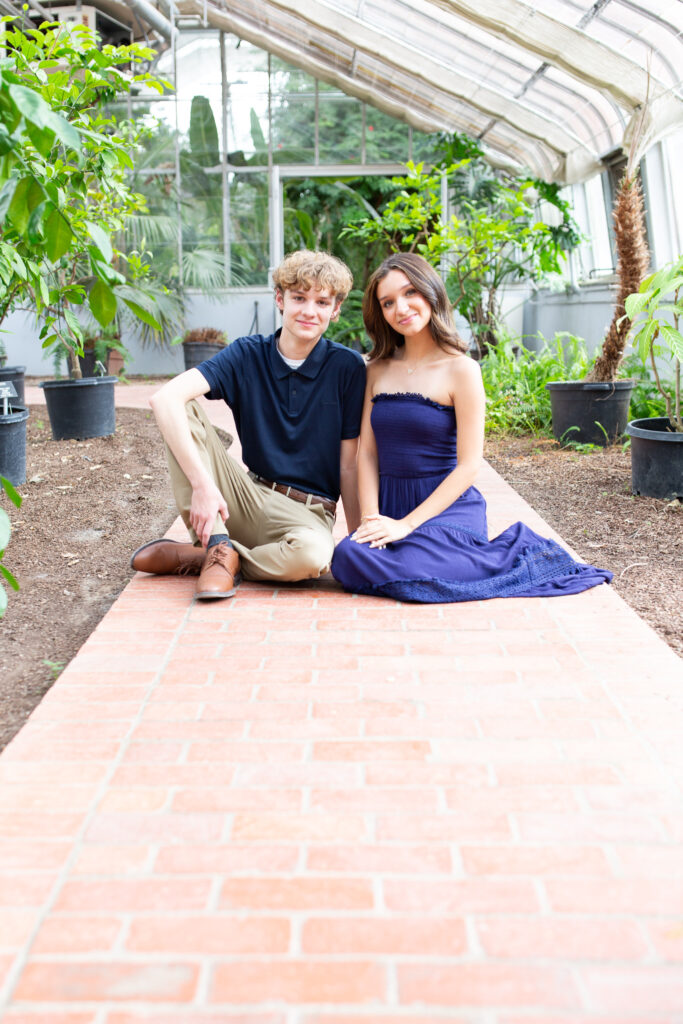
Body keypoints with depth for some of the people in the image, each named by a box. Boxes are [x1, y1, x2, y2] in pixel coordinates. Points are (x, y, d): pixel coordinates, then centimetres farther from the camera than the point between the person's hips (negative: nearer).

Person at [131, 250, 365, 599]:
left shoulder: (347, 367, -5)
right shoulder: (247, 355, -3)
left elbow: (349, 465, -2)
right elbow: (165, 398, -18)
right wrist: (202, 484, -29)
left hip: (306, 511, -1)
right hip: (248, 498, 2)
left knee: (312, 553, -39)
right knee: (183, 409, -16)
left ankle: (195, 557, -13)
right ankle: (218, 547, -20)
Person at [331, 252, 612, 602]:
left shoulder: (460, 369, -5)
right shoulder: (377, 370, 10)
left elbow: (468, 466, -8)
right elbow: (367, 452, 7)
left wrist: (406, 524, -15)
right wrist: (370, 519, -9)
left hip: (447, 505, -5)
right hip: (390, 503, 5)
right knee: (348, 556, -27)